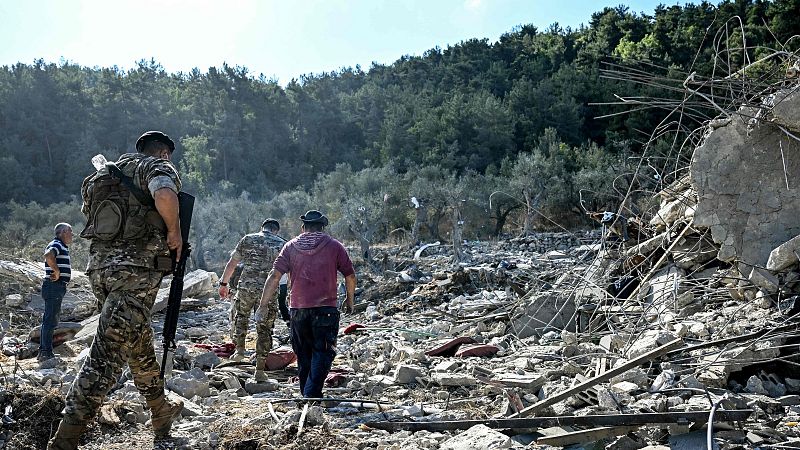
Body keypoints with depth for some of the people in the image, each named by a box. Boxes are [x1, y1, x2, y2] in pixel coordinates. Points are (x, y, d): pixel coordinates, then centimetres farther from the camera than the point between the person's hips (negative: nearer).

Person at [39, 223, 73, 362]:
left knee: (49, 319, 15)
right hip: (54, 286, -11)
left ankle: (43, 351, 22)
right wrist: (57, 271, -24)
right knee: (50, 320, -9)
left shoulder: (62, 246, 20)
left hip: (57, 287, 11)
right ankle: (46, 352, -8)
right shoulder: (57, 245, -12)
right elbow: (48, 255, -34)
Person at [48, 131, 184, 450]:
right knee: (108, 352, -7)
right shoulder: (158, 167, -1)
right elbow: (165, 195, -26)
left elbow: (90, 211, 29)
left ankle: (161, 413, 35)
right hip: (135, 269, -8)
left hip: (99, 265, 9)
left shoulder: (110, 172, 22)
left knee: (139, 341, 21)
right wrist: (174, 232, -9)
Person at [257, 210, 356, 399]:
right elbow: (350, 276, 5)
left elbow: (274, 276, 0)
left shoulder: (291, 246, 7)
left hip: (298, 309, 3)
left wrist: (264, 305, 6)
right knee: (322, 353, 0)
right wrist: (349, 300, 21)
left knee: (304, 355, 15)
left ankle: (307, 396, 24)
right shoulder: (334, 246, 4)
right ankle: (311, 394, -17)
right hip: (325, 309, -3)